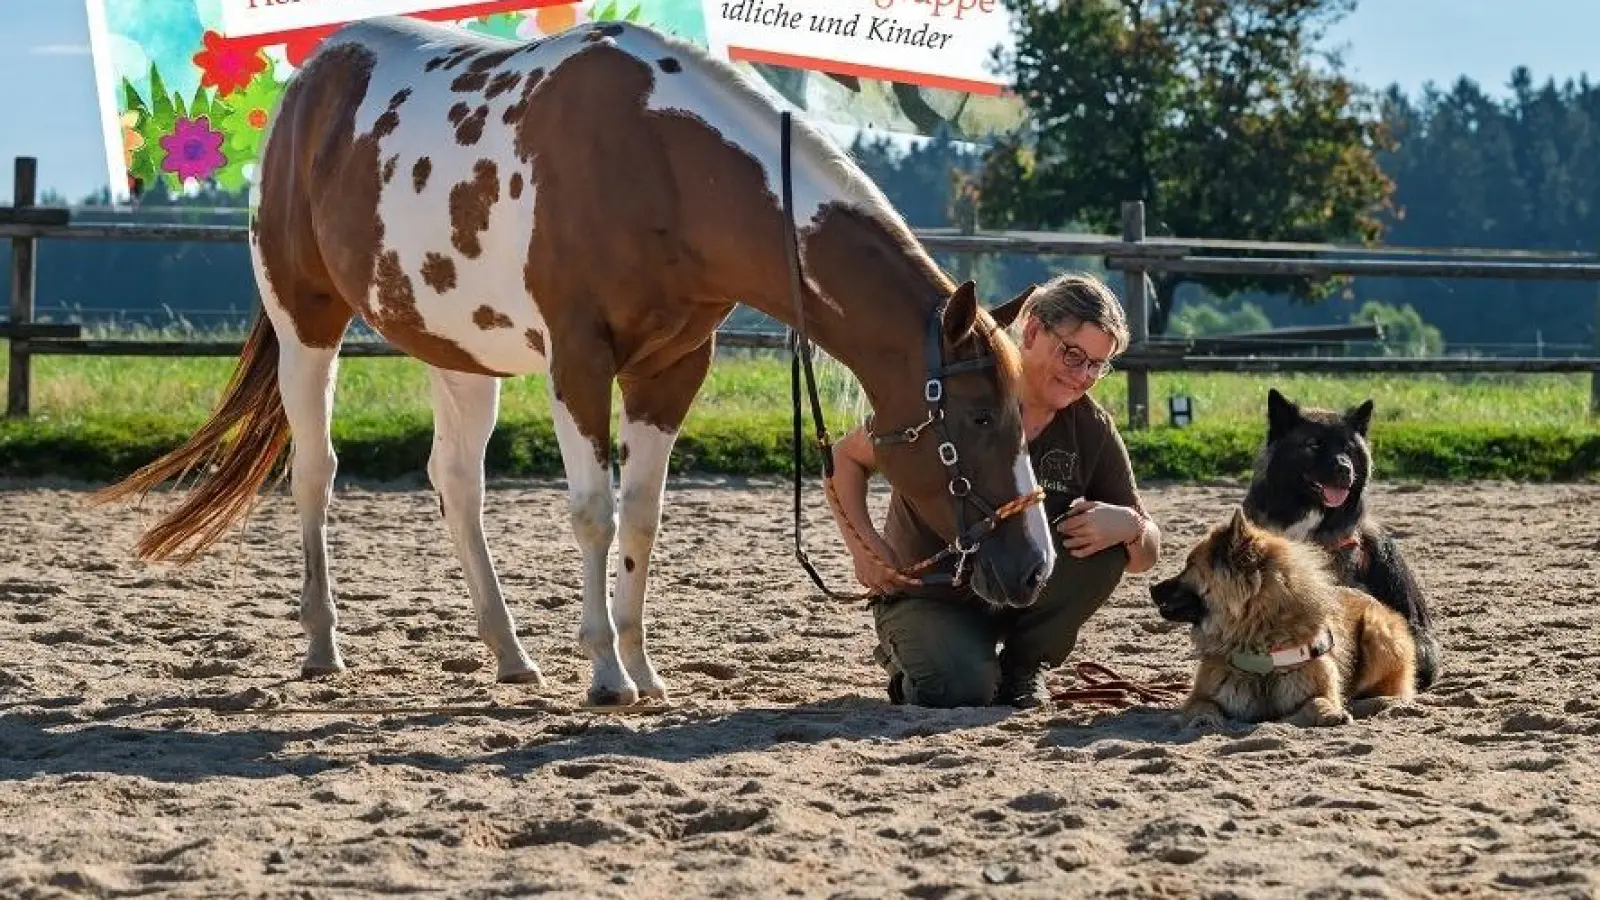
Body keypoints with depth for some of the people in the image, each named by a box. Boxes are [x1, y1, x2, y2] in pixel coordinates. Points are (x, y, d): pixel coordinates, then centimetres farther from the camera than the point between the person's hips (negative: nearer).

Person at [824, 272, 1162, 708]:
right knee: (961, 689, -33)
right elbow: (847, 457, -6)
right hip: (929, 601, -4)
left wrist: (1130, 526, -29)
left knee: (1108, 541, -22)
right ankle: (906, 651, 6)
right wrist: (864, 545, -22)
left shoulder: (1093, 430, -8)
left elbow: (1146, 556, -3)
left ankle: (1024, 666, -1)